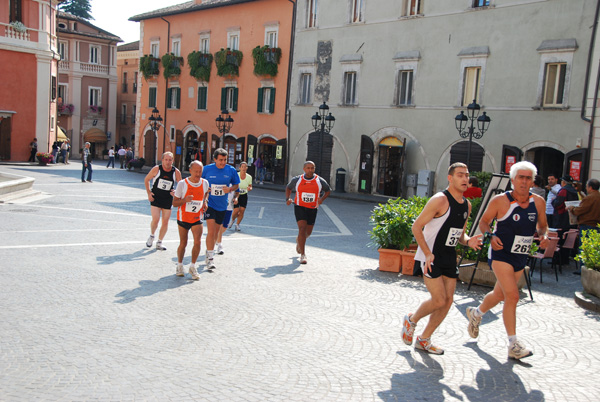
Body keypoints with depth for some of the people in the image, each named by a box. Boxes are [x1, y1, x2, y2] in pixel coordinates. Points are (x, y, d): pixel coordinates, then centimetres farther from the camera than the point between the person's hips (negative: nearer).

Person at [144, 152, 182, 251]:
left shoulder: (176, 172, -6)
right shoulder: (156, 169, -9)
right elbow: (146, 180, 5)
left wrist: (176, 191, -14)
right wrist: (149, 193, -3)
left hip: (168, 199, 2)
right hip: (155, 198, -2)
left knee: (165, 222, 4)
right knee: (155, 219, -13)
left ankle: (159, 243, 21)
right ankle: (151, 236, 17)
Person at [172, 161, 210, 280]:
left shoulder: (205, 183, -4)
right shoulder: (182, 184, -13)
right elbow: (174, 203, -10)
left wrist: (204, 202, 3)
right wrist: (185, 200, -28)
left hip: (197, 218, 2)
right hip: (183, 218, -1)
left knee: (197, 242, -12)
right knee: (183, 243, 7)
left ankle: (193, 267, 5)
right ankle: (179, 265, 29)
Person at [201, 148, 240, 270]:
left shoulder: (231, 170, -3)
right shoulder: (207, 169, -7)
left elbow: (236, 185, 9)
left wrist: (230, 189, -12)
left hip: (222, 205, 3)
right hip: (209, 204, -3)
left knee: (216, 232, 15)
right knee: (211, 231, -14)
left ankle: (209, 251, 37)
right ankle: (210, 258, -8)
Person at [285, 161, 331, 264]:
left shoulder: (320, 181, -3)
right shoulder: (297, 180, -3)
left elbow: (328, 190, 11)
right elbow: (288, 188, 16)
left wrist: (322, 198, -7)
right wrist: (287, 198, 0)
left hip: (312, 209, 2)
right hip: (300, 207, -2)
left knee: (308, 232, 13)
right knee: (302, 229, -17)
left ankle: (299, 240, 50)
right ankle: (303, 255, -11)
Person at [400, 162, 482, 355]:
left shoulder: (467, 205, 9)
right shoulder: (440, 200, -15)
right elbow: (416, 226, -15)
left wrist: (468, 241, -4)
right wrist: (428, 253, -21)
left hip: (449, 257, 8)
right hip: (431, 256, -8)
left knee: (448, 301, 6)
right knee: (439, 300, -10)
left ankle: (424, 339, 21)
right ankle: (411, 320, 20)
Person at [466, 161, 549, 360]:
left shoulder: (538, 202, 0)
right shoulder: (500, 201, -13)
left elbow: (542, 225, 14)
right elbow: (484, 221, -2)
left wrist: (544, 235, -8)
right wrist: (490, 236, -21)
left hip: (521, 257, 6)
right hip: (501, 253, -5)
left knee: (500, 294, 19)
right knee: (512, 296, -15)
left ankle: (476, 313, 47)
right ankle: (514, 345, -5)